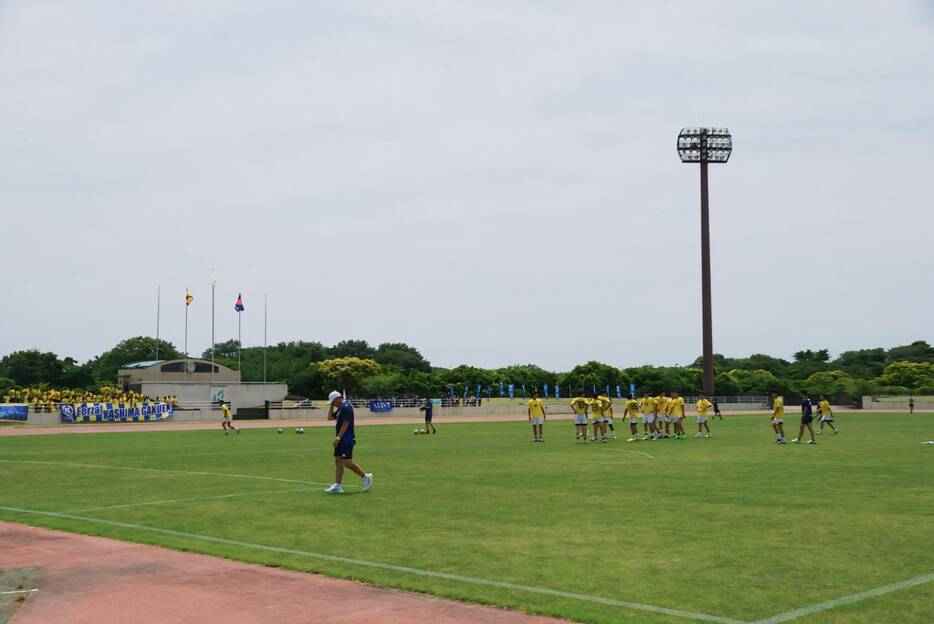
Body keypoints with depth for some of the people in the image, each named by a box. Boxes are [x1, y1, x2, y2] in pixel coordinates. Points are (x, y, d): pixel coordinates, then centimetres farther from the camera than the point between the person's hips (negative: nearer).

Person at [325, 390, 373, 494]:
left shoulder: (346, 407, -15)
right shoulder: (340, 408, 17)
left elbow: (345, 424, -21)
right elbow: (330, 417, 20)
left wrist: (338, 438, -22)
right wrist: (331, 406, 13)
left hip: (347, 440, -10)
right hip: (341, 440, 10)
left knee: (347, 463, -12)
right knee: (338, 461, 6)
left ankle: (366, 477, 0)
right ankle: (337, 485, 6)